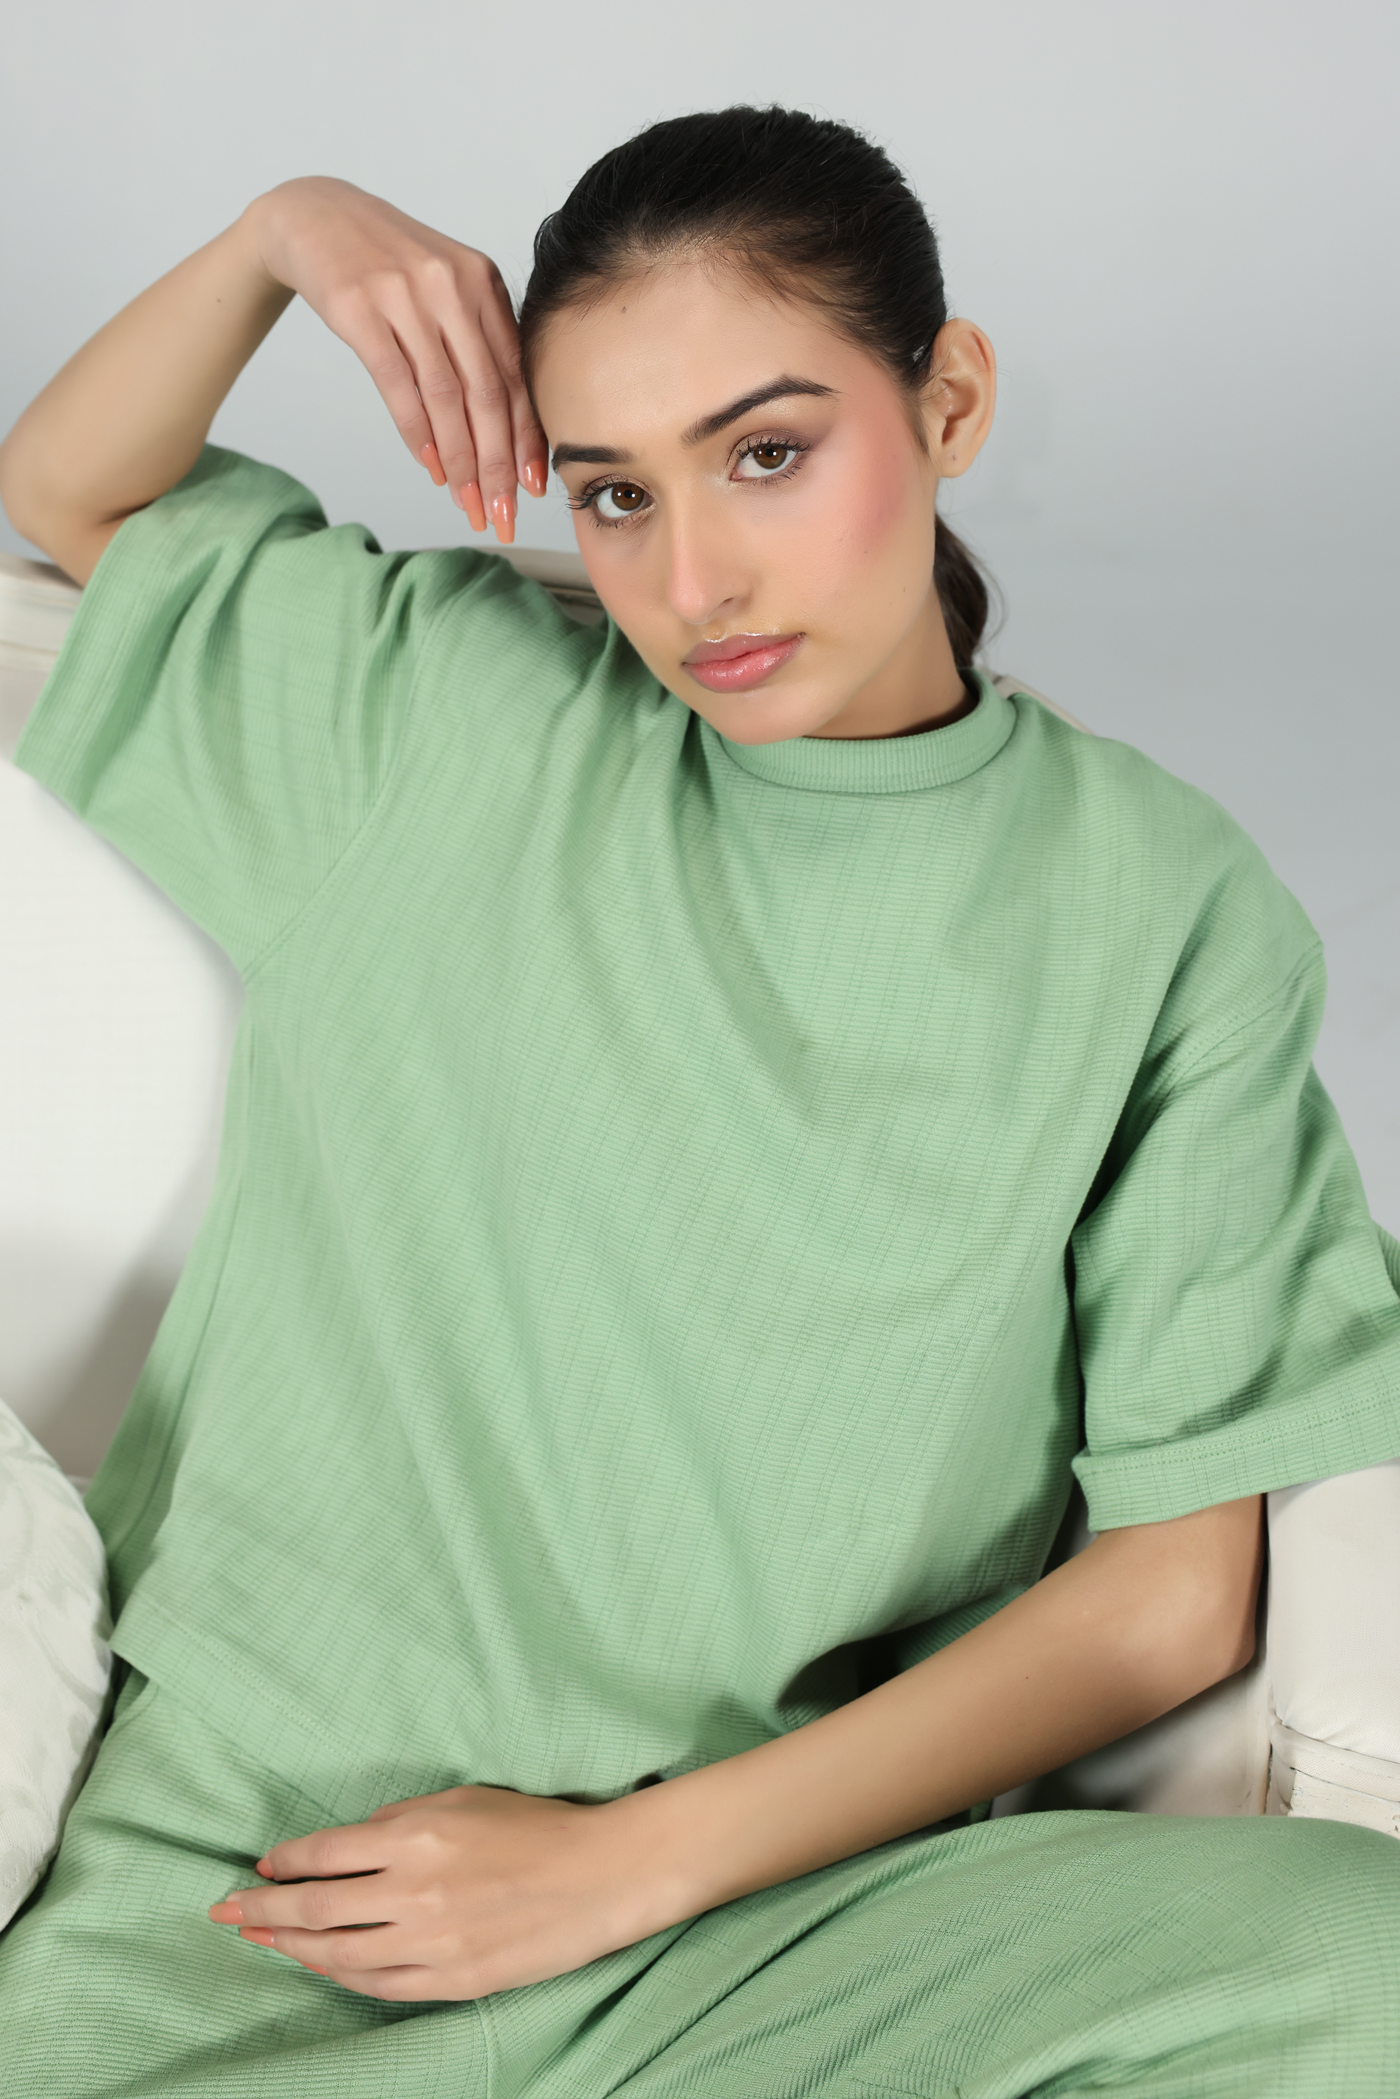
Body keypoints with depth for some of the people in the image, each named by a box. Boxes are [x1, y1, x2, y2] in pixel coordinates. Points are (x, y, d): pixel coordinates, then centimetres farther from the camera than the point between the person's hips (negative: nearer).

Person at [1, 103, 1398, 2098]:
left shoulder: (1164, 910, -1)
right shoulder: (464, 709, 6)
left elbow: (1179, 1582, -2)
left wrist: (638, 1855, -9)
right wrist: (278, 235, 0)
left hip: (768, 1902, 1)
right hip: (247, 1824, 0)